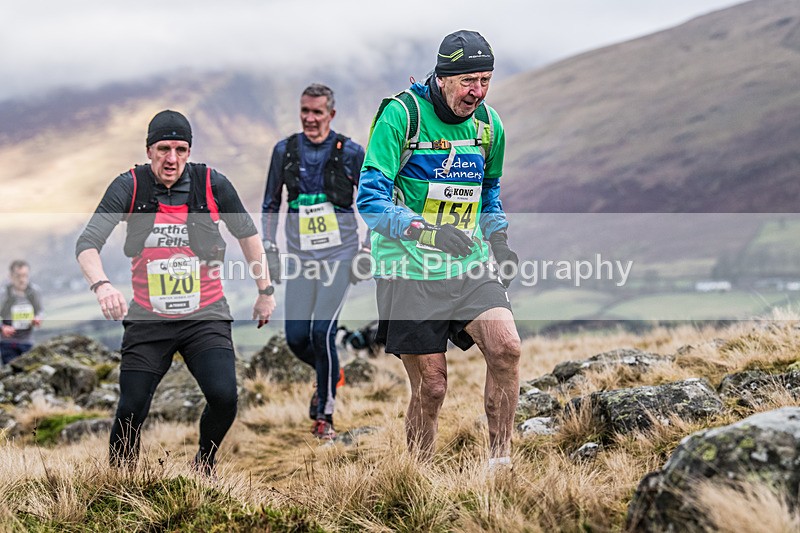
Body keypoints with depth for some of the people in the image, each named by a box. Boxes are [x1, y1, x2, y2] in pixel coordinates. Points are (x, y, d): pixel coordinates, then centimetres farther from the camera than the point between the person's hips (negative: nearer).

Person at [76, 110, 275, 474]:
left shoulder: (212, 184, -5)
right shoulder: (130, 186, -7)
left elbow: (247, 234, 11)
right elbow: (87, 243, -14)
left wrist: (265, 290, 15)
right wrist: (101, 285, -33)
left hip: (205, 317, 0)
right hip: (147, 320, 0)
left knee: (223, 397, -19)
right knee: (131, 411, -7)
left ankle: (204, 467, 11)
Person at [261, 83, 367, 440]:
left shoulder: (351, 152, -4)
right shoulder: (285, 151, 4)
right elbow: (270, 204, 13)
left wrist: (366, 251, -2)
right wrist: (269, 249, 6)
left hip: (339, 255, -3)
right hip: (301, 257, 3)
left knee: (323, 332, -14)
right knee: (296, 337, -1)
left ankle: (325, 414, 0)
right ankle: (330, 376, 32)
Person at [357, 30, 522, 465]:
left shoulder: (489, 123, 7)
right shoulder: (401, 114, -12)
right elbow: (370, 201, -17)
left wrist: (500, 241, 10)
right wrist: (430, 231, -30)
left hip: (470, 267, 4)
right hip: (410, 271, -4)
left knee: (506, 346, -20)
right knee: (431, 385, -3)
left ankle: (500, 461, -8)